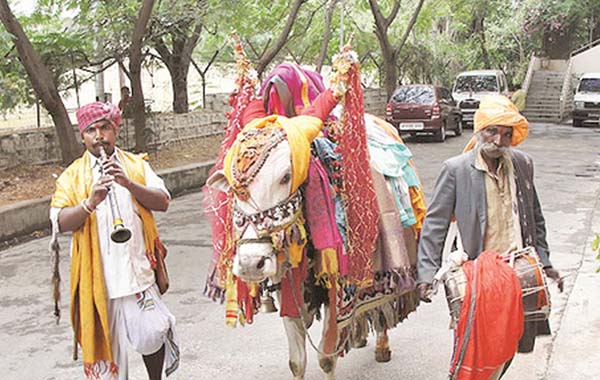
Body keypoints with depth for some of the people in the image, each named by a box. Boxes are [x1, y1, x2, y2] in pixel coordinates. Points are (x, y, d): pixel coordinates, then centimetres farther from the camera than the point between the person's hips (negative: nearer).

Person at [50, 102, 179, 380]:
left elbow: (163, 201, -2)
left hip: (136, 267, 0)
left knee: (149, 335, -2)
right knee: (102, 338, 8)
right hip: (96, 273, 0)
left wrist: (129, 184, -17)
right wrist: (90, 202, -24)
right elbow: (60, 222, -7)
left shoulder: (136, 165, 10)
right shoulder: (72, 176, 5)